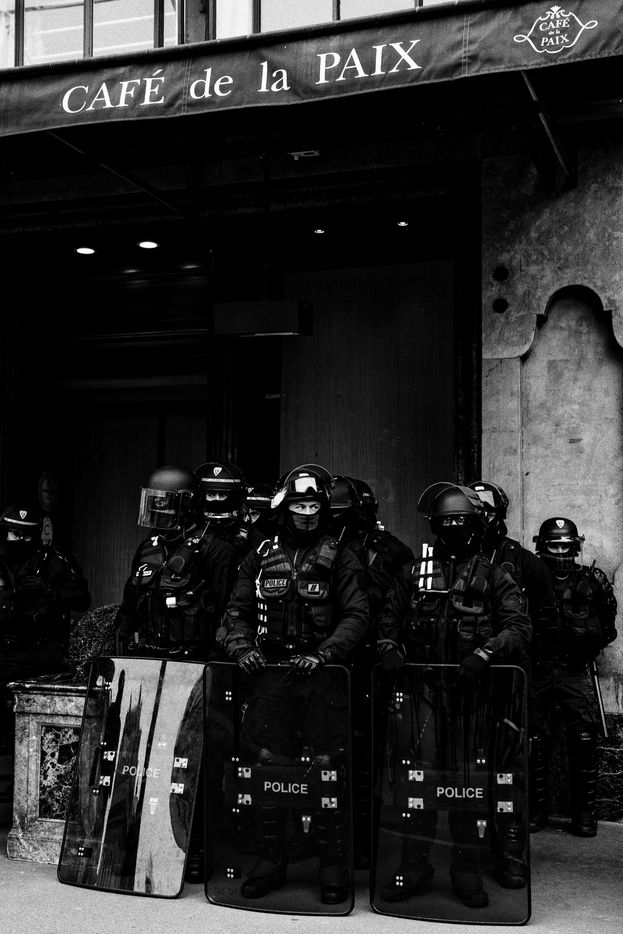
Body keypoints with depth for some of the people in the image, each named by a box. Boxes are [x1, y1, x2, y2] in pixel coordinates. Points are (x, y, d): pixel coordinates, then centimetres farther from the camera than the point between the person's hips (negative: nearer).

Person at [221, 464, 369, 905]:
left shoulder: (340, 558, 2)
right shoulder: (261, 556, 12)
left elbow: (356, 616, -5)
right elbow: (238, 611, 15)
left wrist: (323, 654, -17)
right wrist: (242, 648, -3)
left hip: (321, 676, -3)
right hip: (271, 674, 3)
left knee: (326, 768, -2)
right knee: (269, 765, 5)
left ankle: (334, 866, 9)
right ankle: (271, 861, 18)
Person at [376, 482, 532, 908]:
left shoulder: (494, 577, 5)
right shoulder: (413, 574, 14)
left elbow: (519, 627, -5)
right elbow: (389, 620, 20)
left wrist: (485, 652, -20)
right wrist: (390, 647, 0)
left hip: (471, 687, -2)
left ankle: (467, 868, 17)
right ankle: (414, 866, 12)